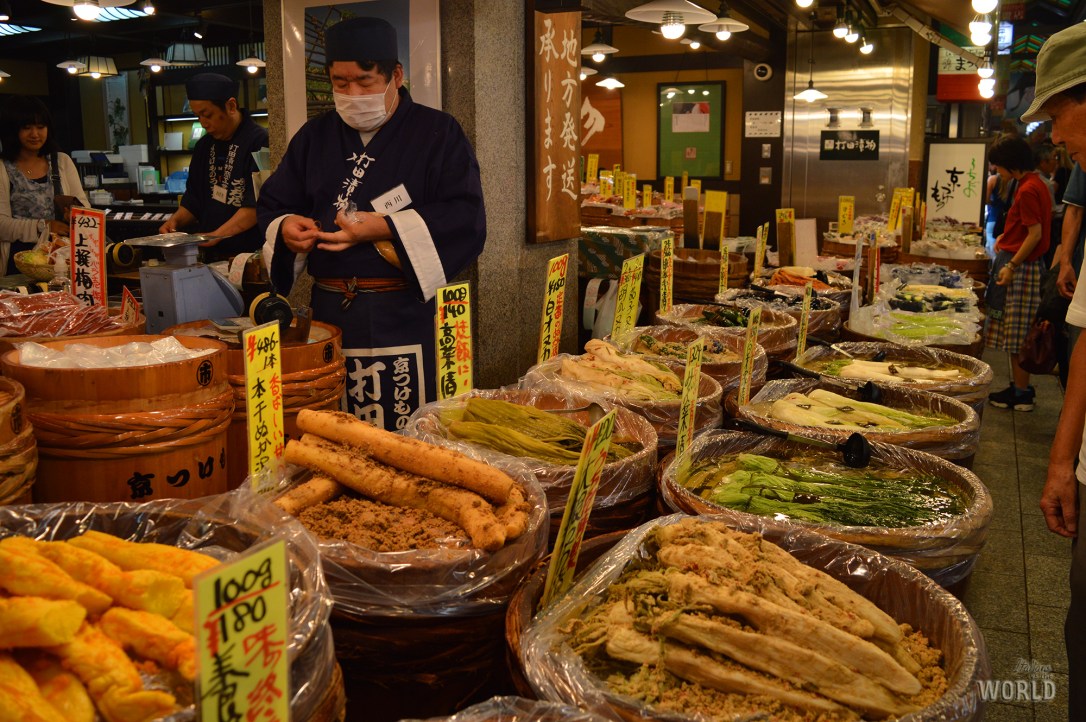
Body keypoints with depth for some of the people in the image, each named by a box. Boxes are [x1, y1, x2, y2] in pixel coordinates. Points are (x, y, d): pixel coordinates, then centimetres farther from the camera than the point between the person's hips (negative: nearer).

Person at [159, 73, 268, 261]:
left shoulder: (260, 142, -8)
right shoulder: (204, 146, 17)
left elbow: (256, 205, -16)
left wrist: (216, 235, -17)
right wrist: (175, 221, 4)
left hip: (250, 253, -6)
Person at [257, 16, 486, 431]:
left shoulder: (437, 133, 0)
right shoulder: (314, 137, 15)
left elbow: (467, 218, -10)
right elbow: (272, 206, 17)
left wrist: (384, 228, -19)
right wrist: (286, 227, -8)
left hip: (408, 316, -4)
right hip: (331, 312, 4)